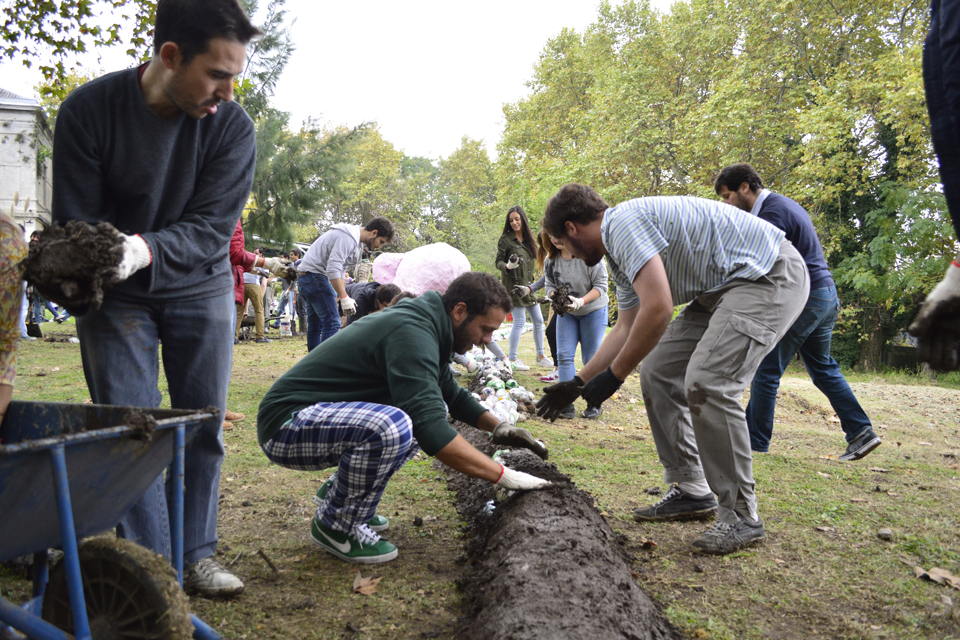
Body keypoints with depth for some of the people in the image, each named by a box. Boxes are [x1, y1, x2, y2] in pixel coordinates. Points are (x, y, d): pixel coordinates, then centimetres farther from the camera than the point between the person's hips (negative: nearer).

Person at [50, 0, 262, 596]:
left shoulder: (232, 124, -16)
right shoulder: (89, 109, -17)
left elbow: (213, 225, -19)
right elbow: (75, 223, -13)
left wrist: (147, 249, -37)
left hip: (199, 287, 2)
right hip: (115, 294, -1)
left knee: (203, 426, 4)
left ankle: (197, 555, 18)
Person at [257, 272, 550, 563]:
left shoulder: (426, 325, 8)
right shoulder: (411, 332, -23)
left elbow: (452, 394, 23)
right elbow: (431, 432, -31)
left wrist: (500, 427, 9)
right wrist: (502, 475, -24)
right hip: (286, 425, -10)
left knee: (431, 413, 8)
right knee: (390, 427, -35)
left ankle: (337, 491, 13)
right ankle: (336, 525, -8)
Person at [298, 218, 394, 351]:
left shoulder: (357, 242, 16)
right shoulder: (348, 238, -18)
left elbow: (340, 271, 18)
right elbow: (333, 270, -26)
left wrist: (344, 296, 10)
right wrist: (344, 298, -25)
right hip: (314, 275, -11)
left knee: (315, 326, 14)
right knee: (332, 323, -16)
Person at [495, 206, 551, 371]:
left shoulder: (528, 238, 13)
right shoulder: (505, 239, -5)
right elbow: (498, 261, -7)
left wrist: (532, 284, 17)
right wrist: (507, 266, -27)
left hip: (528, 285, 7)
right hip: (514, 285, -7)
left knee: (538, 320, 9)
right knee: (519, 321, -9)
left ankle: (540, 356, 20)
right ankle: (512, 360, -1)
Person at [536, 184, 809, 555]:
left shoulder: (624, 222, -18)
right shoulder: (620, 249, 14)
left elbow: (658, 309, -28)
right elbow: (627, 328, 21)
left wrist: (614, 375, -16)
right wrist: (578, 384, 21)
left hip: (770, 275, -11)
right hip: (723, 289, 11)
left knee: (706, 383, -22)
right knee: (658, 372, 7)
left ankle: (741, 517, -7)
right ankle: (691, 492, 14)